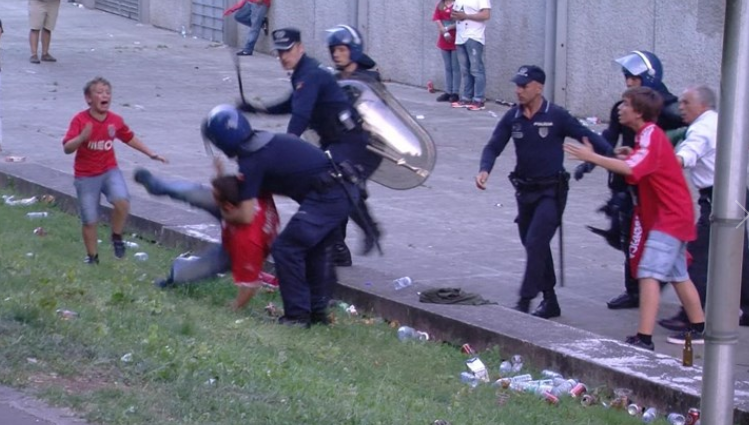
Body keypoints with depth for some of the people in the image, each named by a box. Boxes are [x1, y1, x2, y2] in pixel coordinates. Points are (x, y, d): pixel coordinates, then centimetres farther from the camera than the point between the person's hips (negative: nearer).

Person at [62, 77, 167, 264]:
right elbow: (67, 148, -22)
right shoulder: (80, 120, -16)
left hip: (110, 171, 2)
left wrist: (151, 154, 17)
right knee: (89, 220, 3)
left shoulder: (116, 121, -3)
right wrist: (82, 137, -41)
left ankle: (117, 238, 0)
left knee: (122, 201, -26)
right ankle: (92, 257, 25)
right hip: (86, 176, -2)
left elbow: (130, 138, 15)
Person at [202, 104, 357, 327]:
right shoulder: (267, 141, 19)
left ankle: (297, 315, -3)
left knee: (285, 248, -4)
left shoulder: (251, 162, -8)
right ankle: (318, 312, 27)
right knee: (314, 250, 22)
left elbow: (246, 216, -8)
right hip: (345, 189, 9)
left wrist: (224, 214, 13)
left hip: (326, 197, -9)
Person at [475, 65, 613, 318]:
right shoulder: (512, 118, 2)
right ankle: (550, 301, 26)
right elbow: (493, 147, 1)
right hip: (525, 190, 6)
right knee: (533, 246, 13)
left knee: (535, 243, -17)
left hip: (551, 191, -6)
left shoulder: (556, 116, -11)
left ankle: (525, 302, -16)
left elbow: (587, 136, -10)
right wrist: (485, 170, -20)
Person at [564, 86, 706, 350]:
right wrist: (632, 155, 4)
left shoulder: (651, 136, -20)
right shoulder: (648, 135, 12)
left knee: (649, 273, -17)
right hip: (672, 215, 11)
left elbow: (631, 169, -36)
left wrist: (592, 157, -36)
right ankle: (698, 329, 30)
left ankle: (644, 339, -22)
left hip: (669, 216, -11)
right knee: (677, 275, 19)